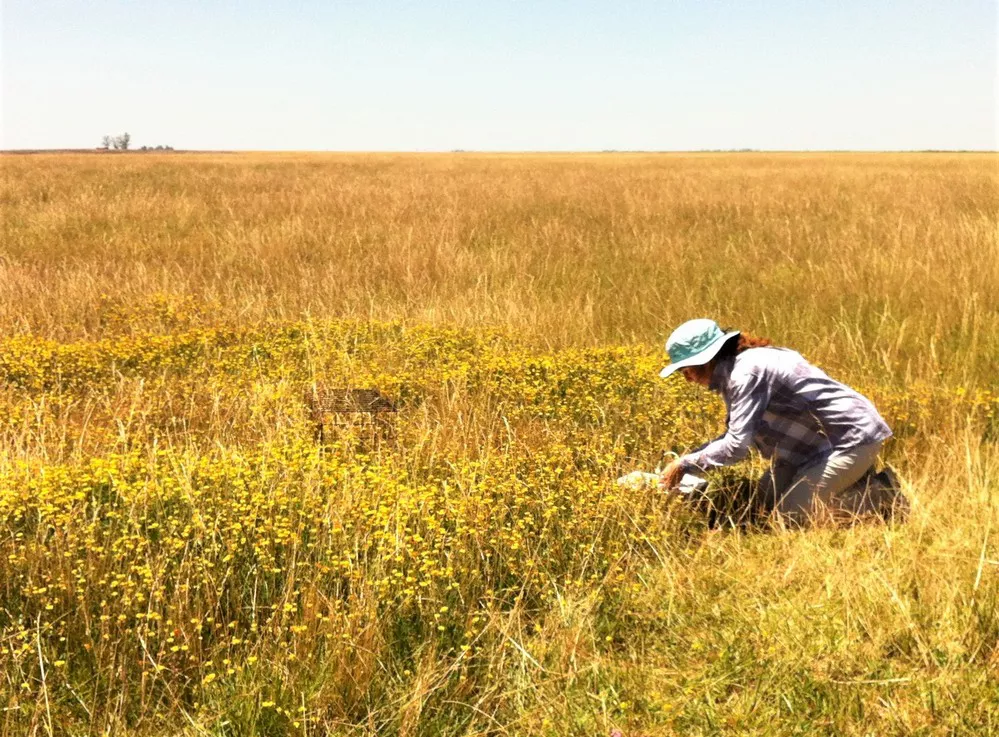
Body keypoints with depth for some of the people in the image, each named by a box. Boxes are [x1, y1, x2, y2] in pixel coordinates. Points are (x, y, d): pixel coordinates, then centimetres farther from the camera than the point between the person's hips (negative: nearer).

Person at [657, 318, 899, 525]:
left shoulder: (746, 373, -24)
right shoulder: (732, 374, 7)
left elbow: (736, 445, -27)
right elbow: (737, 433, 15)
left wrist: (684, 465, -17)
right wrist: (687, 457, 5)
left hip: (853, 438, -10)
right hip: (828, 437, 10)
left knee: (791, 514, -12)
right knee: (767, 492, 12)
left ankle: (879, 494, -1)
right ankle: (852, 477, 16)